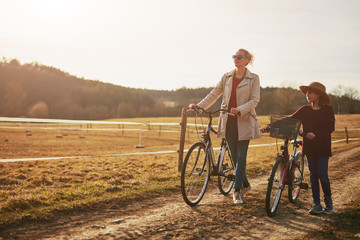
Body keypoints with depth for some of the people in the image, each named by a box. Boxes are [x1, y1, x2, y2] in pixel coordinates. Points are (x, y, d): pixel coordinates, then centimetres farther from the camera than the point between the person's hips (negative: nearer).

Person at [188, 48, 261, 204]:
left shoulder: (253, 79, 0)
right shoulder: (226, 77, 10)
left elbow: (254, 100, -7)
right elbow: (214, 94, 11)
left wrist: (239, 109, -23)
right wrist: (199, 105, -1)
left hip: (244, 121, -3)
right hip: (228, 121, 4)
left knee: (241, 158, -6)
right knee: (234, 157, 8)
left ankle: (237, 192, 1)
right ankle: (245, 185, 29)